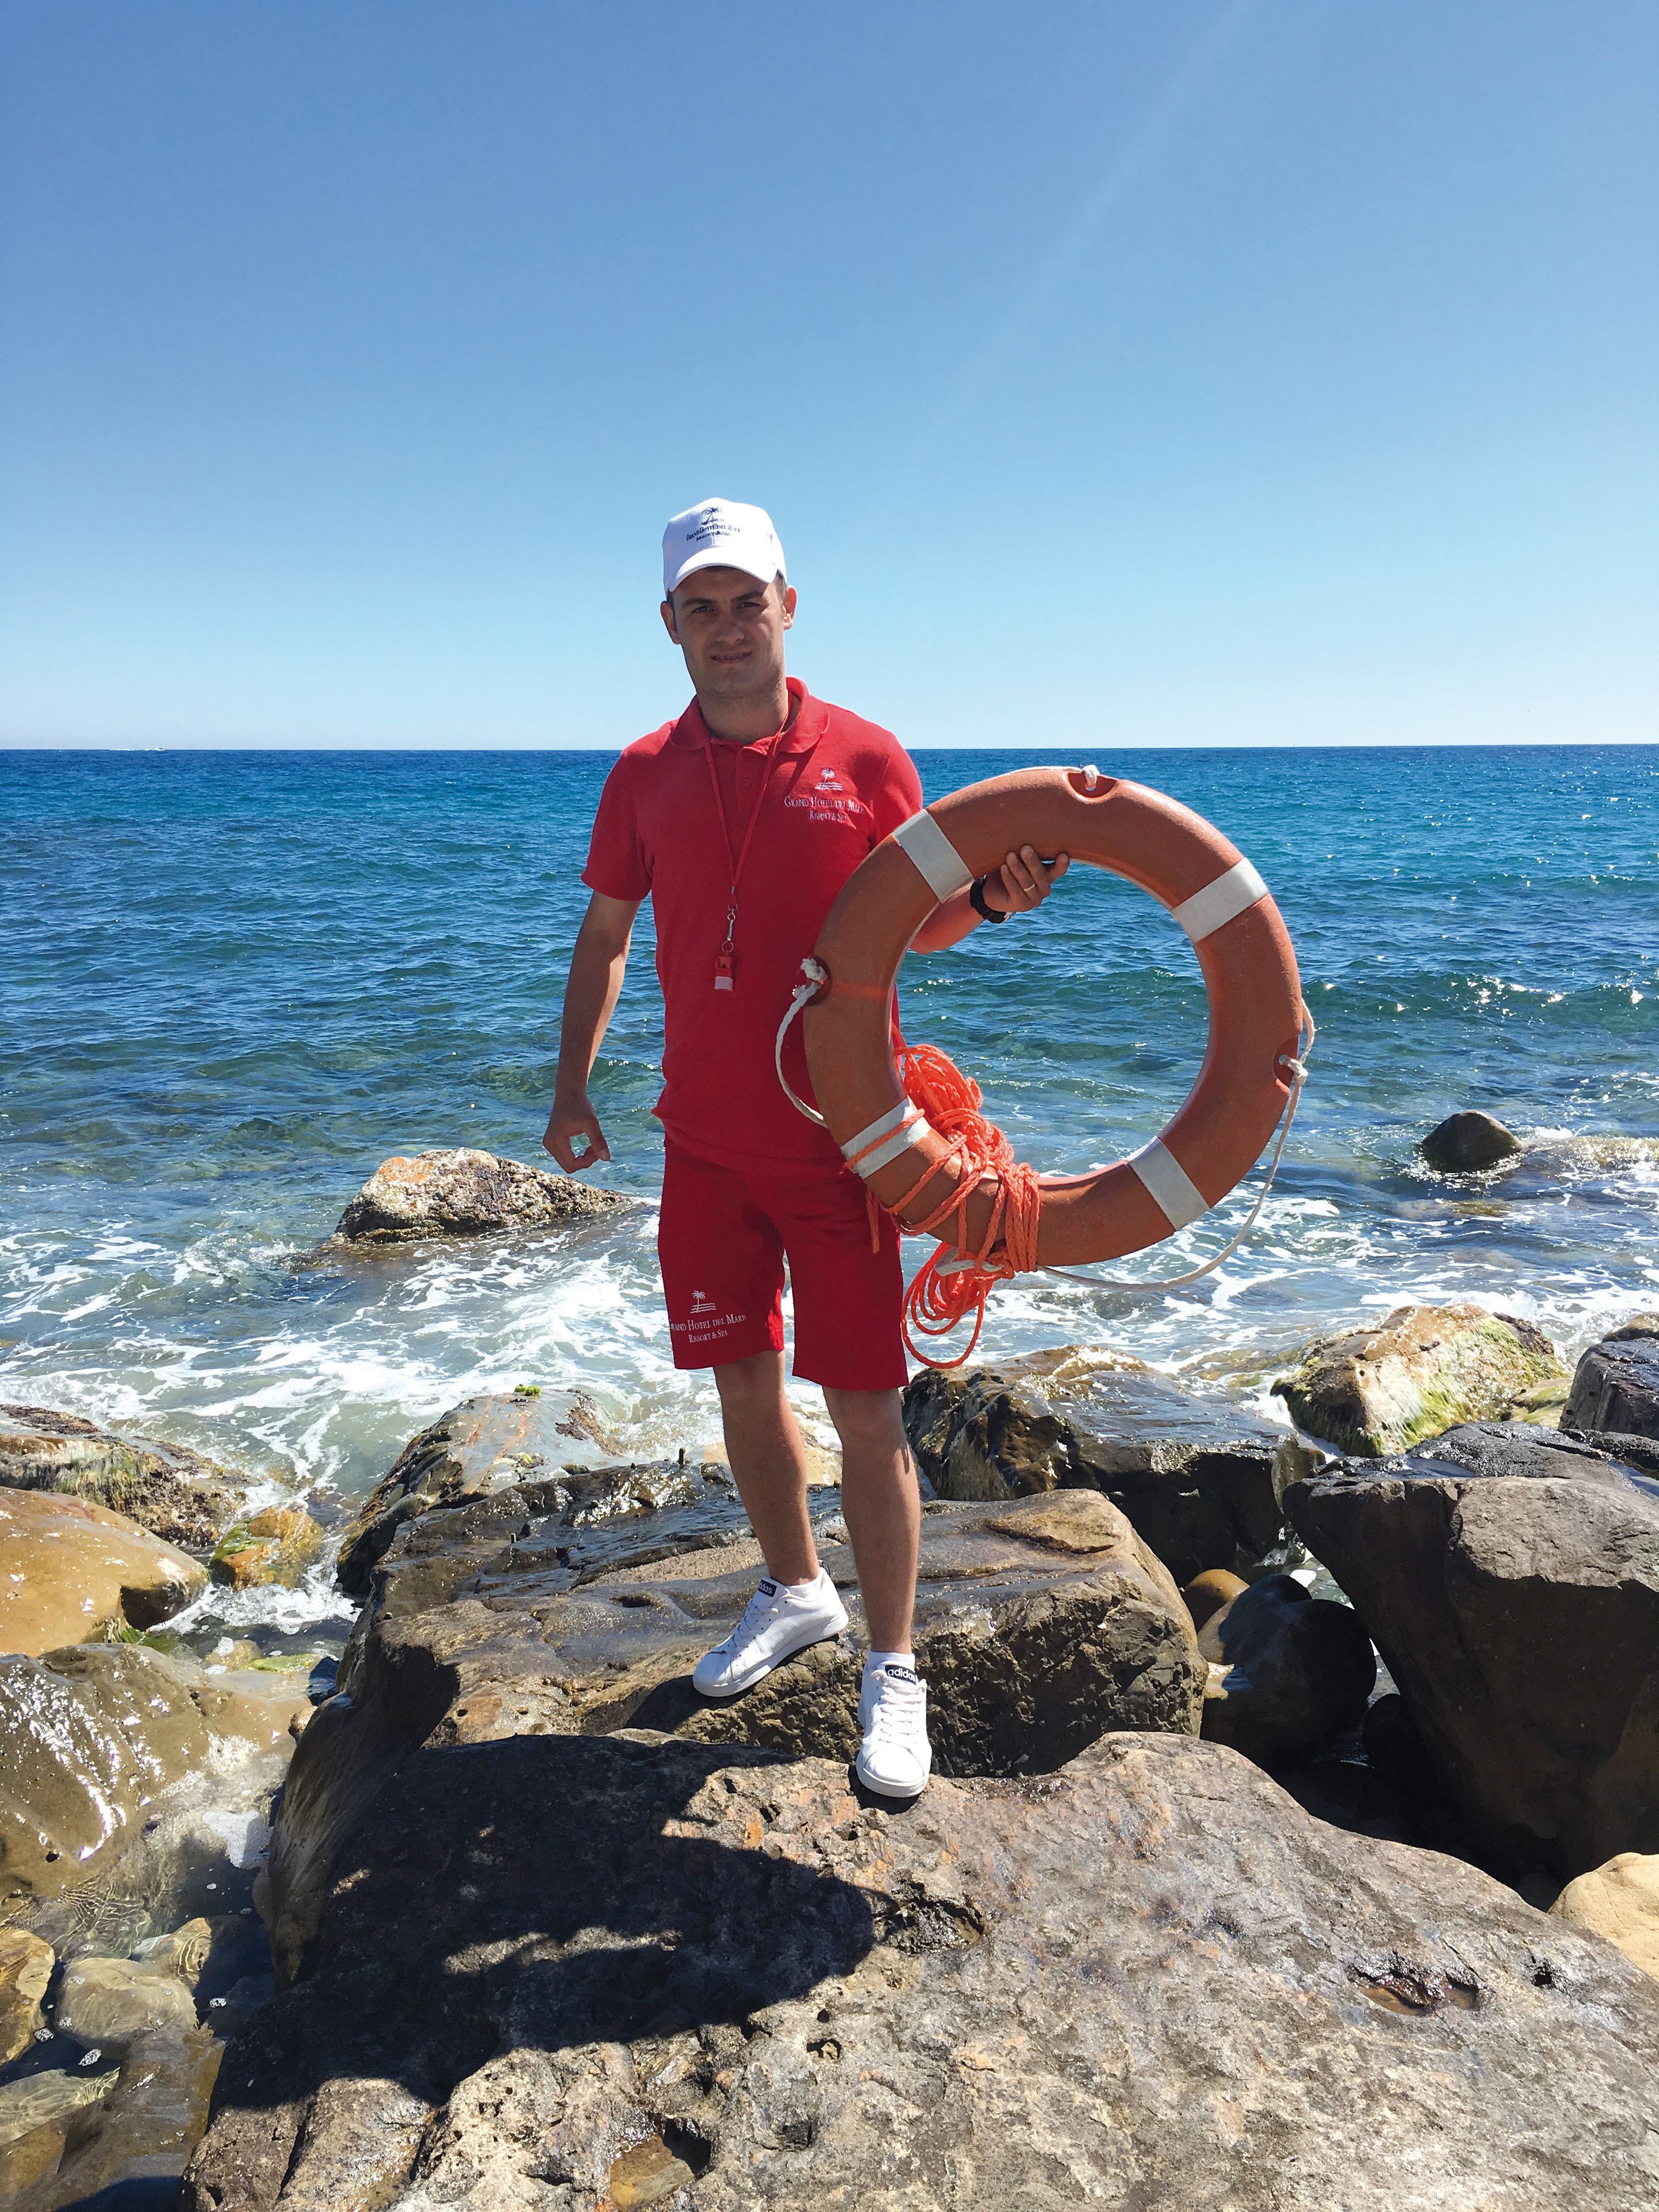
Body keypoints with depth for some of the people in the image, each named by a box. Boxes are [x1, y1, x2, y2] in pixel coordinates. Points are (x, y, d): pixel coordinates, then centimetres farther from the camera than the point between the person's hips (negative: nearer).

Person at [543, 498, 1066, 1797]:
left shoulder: (866, 760, -3)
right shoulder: (646, 775, 5)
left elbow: (910, 926, 4)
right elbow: (605, 933, 14)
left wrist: (987, 901, -17)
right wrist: (572, 1087, 8)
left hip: (838, 1140, -3)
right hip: (706, 1143, 4)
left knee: (865, 1409, 1)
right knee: (744, 1383, 14)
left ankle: (893, 1670, 18)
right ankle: (794, 1594, 38)